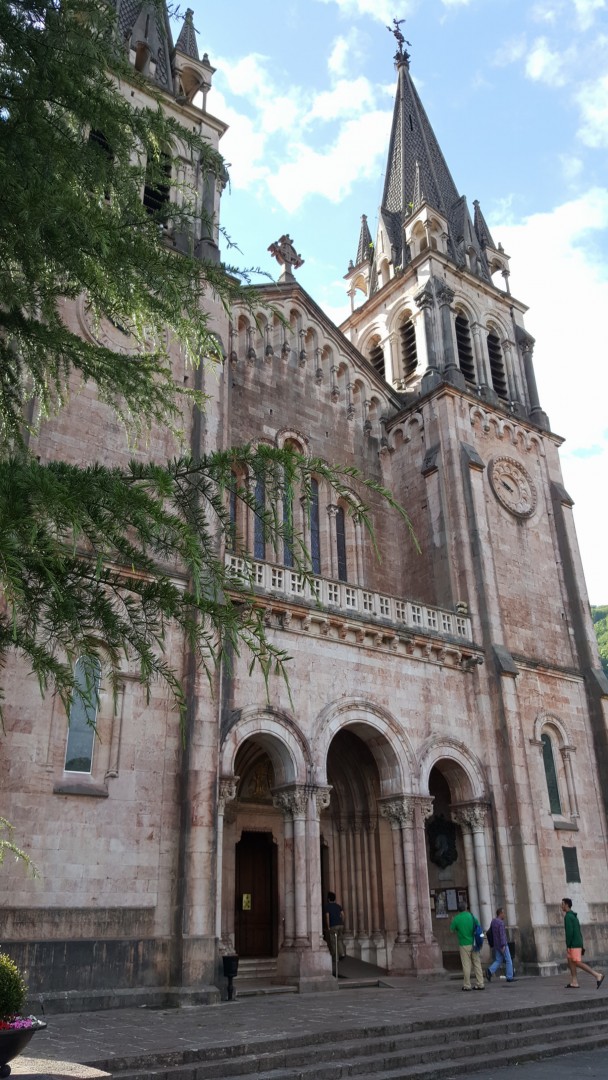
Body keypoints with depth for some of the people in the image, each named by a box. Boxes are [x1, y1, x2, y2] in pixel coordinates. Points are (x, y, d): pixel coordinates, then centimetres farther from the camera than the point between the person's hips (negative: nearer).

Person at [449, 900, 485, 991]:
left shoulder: (456, 918, -8)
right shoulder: (472, 916, 0)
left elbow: (452, 930, 1)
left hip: (464, 945, -3)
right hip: (474, 944, 3)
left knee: (466, 965, 3)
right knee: (477, 964, 9)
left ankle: (467, 985, 6)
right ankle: (480, 984, 9)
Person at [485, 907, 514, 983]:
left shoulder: (493, 921, 11)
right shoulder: (501, 923, -16)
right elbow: (502, 934, -24)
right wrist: (503, 946, -27)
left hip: (496, 945, 8)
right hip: (502, 945, -8)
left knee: (498, 961, 8)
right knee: (508, 961, 5)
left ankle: (490, 971, -13)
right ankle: (509, 977, 6)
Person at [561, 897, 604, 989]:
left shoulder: (568, 916, -14)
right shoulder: (574, 916, 16)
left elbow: (569, 932, -21)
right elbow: (579, 932, 19)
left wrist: (567, 946, -18)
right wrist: (581, 946, 21)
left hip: (574, 944, -10)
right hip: (578, 943, 10)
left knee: (578, 963, -9)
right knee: (570, 961, 8)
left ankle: (597, 975, -10)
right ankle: (574, 982, 4)